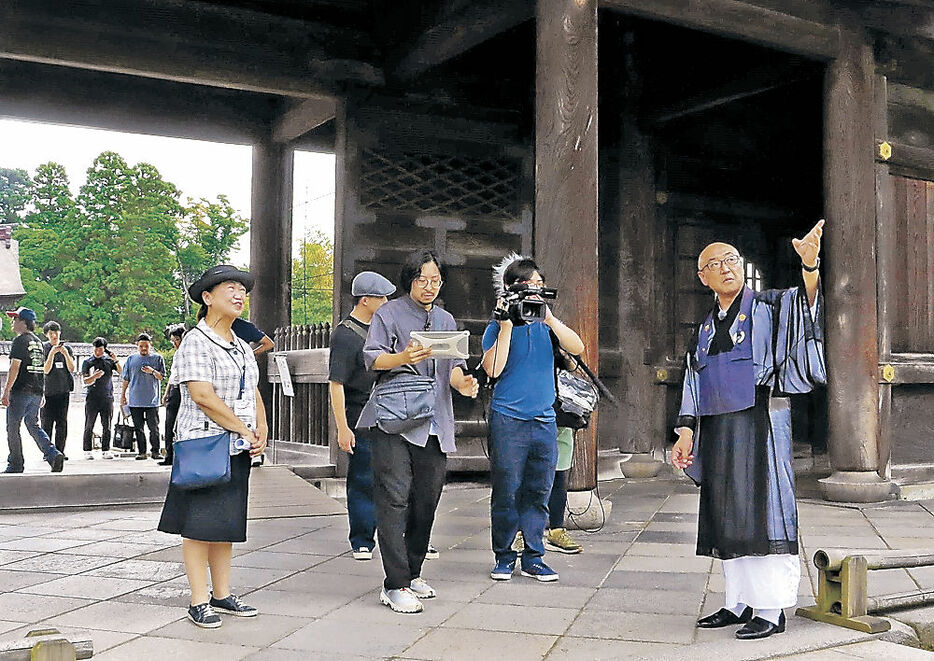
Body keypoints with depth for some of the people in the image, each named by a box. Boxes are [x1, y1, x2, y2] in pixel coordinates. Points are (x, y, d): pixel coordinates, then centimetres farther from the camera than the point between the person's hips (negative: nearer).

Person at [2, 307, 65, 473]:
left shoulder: (20, 340, -10)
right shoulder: (38, 341, 15)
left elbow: (15, 367, -16)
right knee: (33, 425, 12)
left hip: (20, 391, -8)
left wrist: (6, 391, -15)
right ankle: (53, 454, -5)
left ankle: (15, 465, 7)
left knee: (13, 428, 3)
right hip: (37, 391, 8)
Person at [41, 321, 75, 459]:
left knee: (62, 422, 1)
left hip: (63, 390, 2)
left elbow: (71, 368, 0)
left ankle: (60, 451, 5)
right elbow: (46, 370, -7)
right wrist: (52, 353, -19)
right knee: (47, 422, -3)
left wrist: (66, 354, -13)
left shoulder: (67, 348, 9)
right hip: (47, 390, -2)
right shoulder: (43, 348, 1)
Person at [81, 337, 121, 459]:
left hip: (107, 398, 2)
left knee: (106, 426, 3)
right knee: (89, 426, 0)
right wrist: (94, 377, -21)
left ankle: (106, 450, 8)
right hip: (92, 398, -2)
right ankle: (88, 450, 6)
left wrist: (116, 361, -10)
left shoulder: (109, 360, 9)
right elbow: (84, 381, -2)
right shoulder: (87, 362, 3)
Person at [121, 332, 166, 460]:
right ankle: (141, 452, 11)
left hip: (152, 400, -2)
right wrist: (123, 394, 15)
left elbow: (161, 377, 3)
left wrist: (152, 371, -16)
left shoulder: (157, 358, 4)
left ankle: (155, 451, 4)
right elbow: (126, 378, 16)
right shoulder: (131, 359, 11)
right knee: (138, 428, 6)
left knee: (154, 428, -3)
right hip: (134, 400, 2)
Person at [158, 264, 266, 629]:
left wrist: (262, 429, 1)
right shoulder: (196, 342, -9)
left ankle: (222, 595, 21)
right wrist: (245, 430, -14)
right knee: (200, 524, -3)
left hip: (237, 449, 8)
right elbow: (203, 396, -18)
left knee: (226, 523, 12)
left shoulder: (241, 347, 17)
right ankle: (199, 601, 5)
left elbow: (253, 394, 19)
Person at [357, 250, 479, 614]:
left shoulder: (446, 320, 20)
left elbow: (453, 366, 14)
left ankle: (412, 573, 24)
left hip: (434, 425, 6)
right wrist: (404, 357, -25)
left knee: (426, 501, 9)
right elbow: (372, 357, -5)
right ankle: (394, 586, -9)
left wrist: (461, 382, -9)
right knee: (395, 498, -11)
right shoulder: (389, 313, 4)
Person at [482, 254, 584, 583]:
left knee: (538, 492, 6)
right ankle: (504, 556, 12)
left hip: (544, 420, 3)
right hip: (507, 420, -3)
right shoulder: (498, 327, 2)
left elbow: (576, 348, -4)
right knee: (506, 491, 0)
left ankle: (533, 558, 15)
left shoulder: (546, 324, 12)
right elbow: (493, 369, -12)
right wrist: (507, 325, -14)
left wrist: (549, 318, -13)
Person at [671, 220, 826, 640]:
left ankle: (771, 610, 1)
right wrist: (686, 431, 7)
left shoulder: (767, 308, 0)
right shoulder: (707, 327, 16)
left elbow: (803, 304, -21)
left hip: (757, 428, -6)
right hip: (716, 433, 6)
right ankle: (740, 602, 16)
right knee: (728, 520, 8)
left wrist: (809, 265, -41)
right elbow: (695, 383, 16)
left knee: (759, 513, -6)